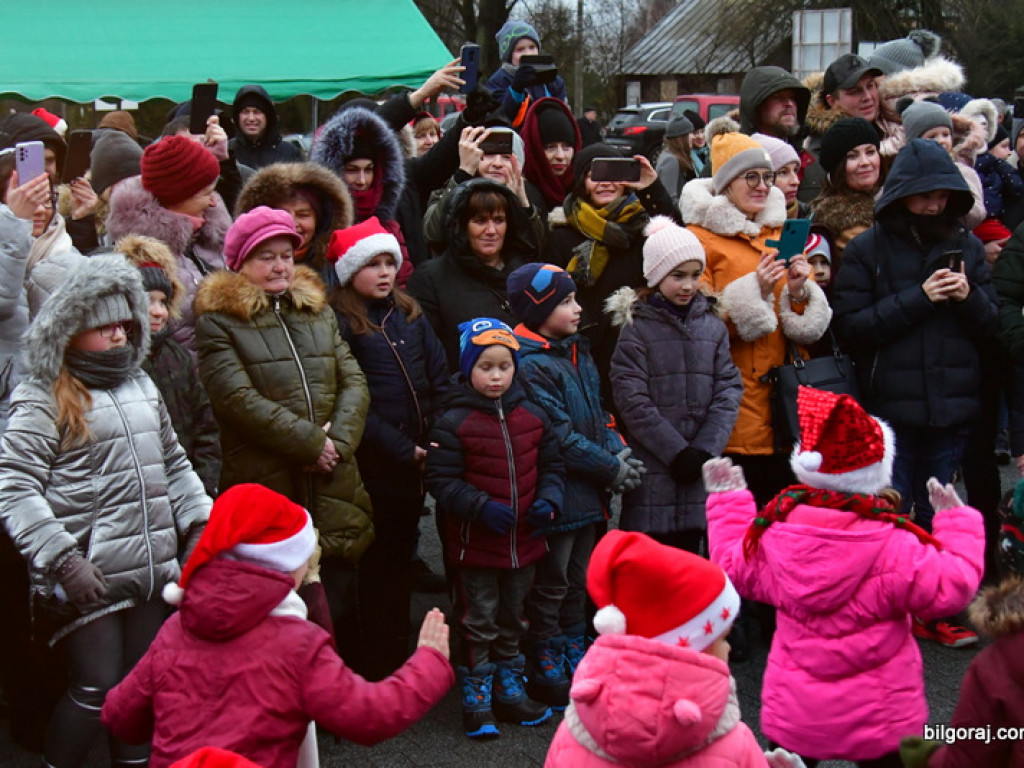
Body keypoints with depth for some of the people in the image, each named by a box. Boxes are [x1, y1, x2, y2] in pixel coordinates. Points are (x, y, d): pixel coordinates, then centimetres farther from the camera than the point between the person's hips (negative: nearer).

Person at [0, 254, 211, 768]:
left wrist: (197, 523, 12)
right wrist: (63, 559, -19)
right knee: (98, 686, -5)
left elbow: (173, 464, 24)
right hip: (87, 578, -6)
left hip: (151, 569, 6)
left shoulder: (141, 387, 16)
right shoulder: (42, 399, -6)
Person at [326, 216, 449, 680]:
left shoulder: (409, 313, 11)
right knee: (379, 565, 3)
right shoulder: (338, 322, -9)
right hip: (374, 466, -6)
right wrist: (402, 449, -16)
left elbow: (439, 380, 10)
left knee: (402, 558, 16)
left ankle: (399, 657, 28)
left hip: (415, 463, 6)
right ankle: (379, 672, 15)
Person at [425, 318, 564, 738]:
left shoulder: (531, 416, 4)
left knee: (513, 621, 19)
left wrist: (548, 500, -5)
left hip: (523, 542, 5)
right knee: (477, 624, 5)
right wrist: (481, 507, -24)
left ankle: (510, 690, 33)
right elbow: (441, 479, -14)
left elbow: (552, 464, 13)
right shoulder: (454, 422, -12)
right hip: (474, 545, -5)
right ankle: (476, 700, 17)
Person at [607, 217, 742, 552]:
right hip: (652, 468, -4)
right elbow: (632, 399, -9)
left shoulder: (713, 326, 10)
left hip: (700, 468, 4)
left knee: (690, 546, 9)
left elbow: (729, 389, 5)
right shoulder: (636, 328, -3)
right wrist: (676, 451, -12)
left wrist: (706, 449, -7)